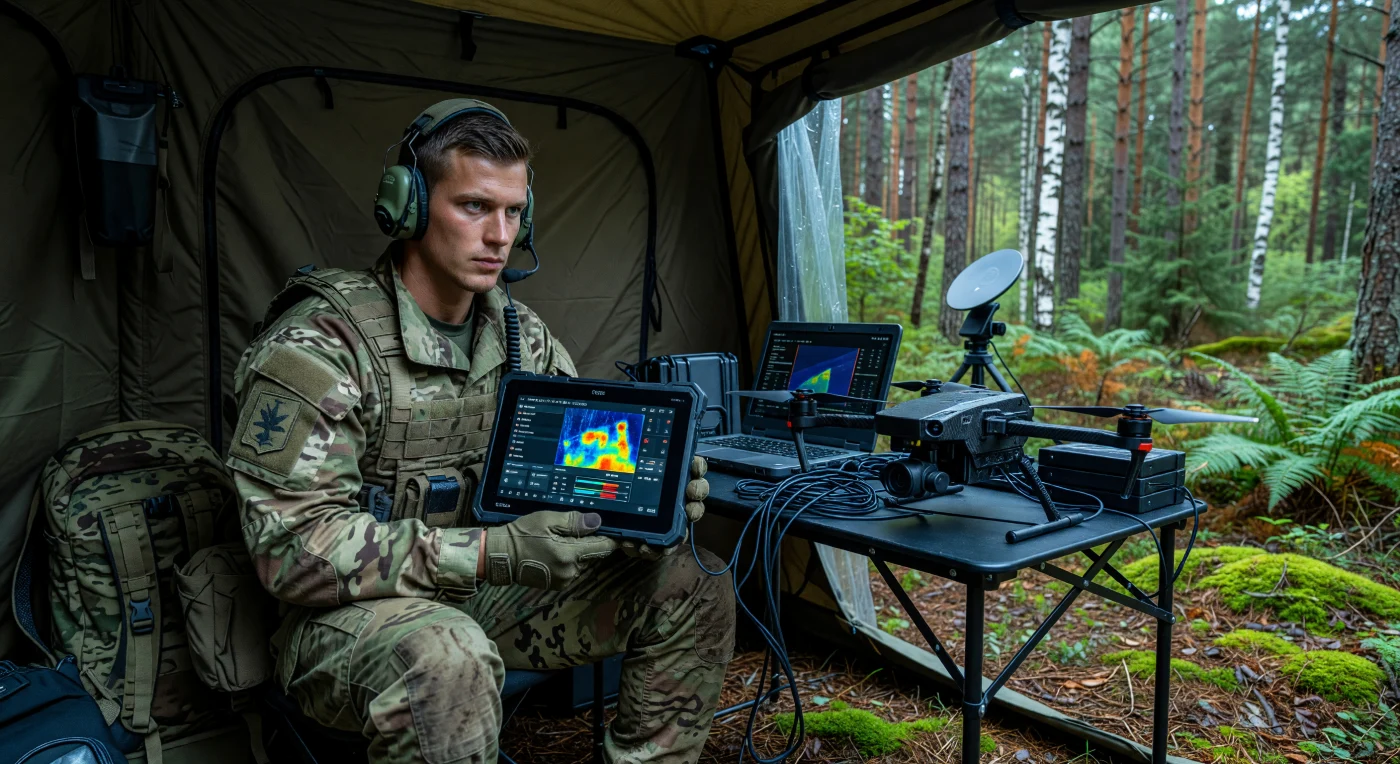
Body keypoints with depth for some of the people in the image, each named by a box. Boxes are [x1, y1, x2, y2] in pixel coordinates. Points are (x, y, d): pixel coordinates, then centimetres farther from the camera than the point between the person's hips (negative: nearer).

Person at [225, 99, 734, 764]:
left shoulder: (521, 336, 3)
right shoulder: (318, 345, -18)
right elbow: (292, 545, -24)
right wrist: (490, 554, -33)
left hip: (483, 595, 6)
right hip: (355, 610, -6)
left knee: (695, 588, -3)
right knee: (446, 660, -41)